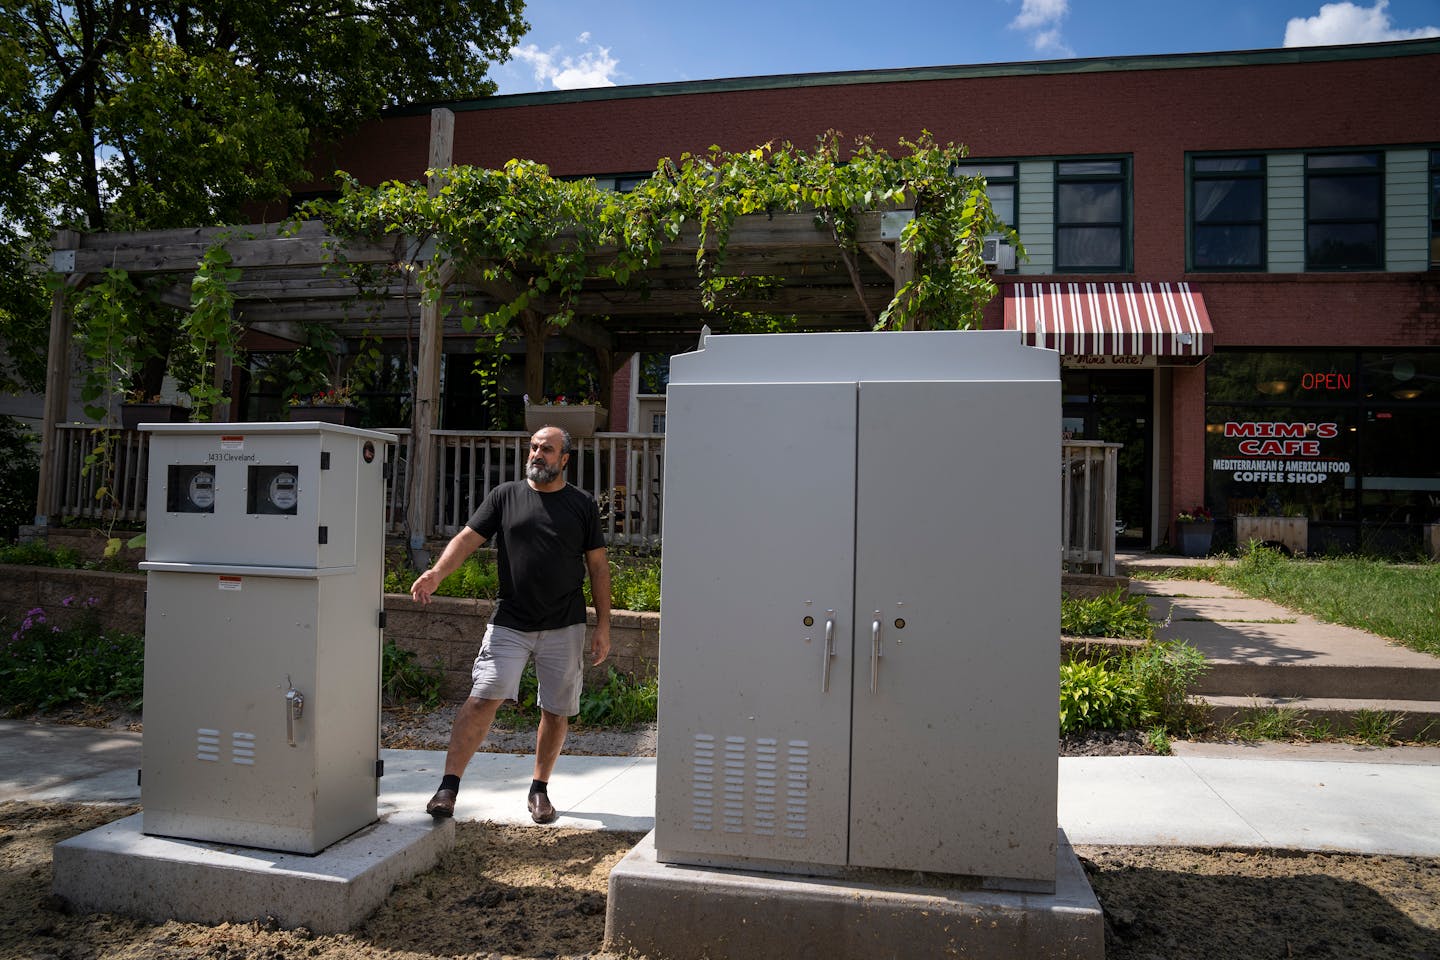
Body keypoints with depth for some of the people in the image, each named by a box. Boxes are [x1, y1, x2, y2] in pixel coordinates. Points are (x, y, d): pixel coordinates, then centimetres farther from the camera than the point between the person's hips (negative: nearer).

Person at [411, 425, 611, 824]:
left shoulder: (582, 505, 5)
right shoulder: (505, 496, 5)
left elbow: (598, 566, 6)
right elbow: (468, 538, -2)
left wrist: (603, 626, 2)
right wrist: (436, 573, -21)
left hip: (565, 626, 1)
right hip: (510, 622, 0)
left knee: (556, 711, 8)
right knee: (483, 698, -11)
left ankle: (540, 790, 26)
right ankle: (448, 786, -3)